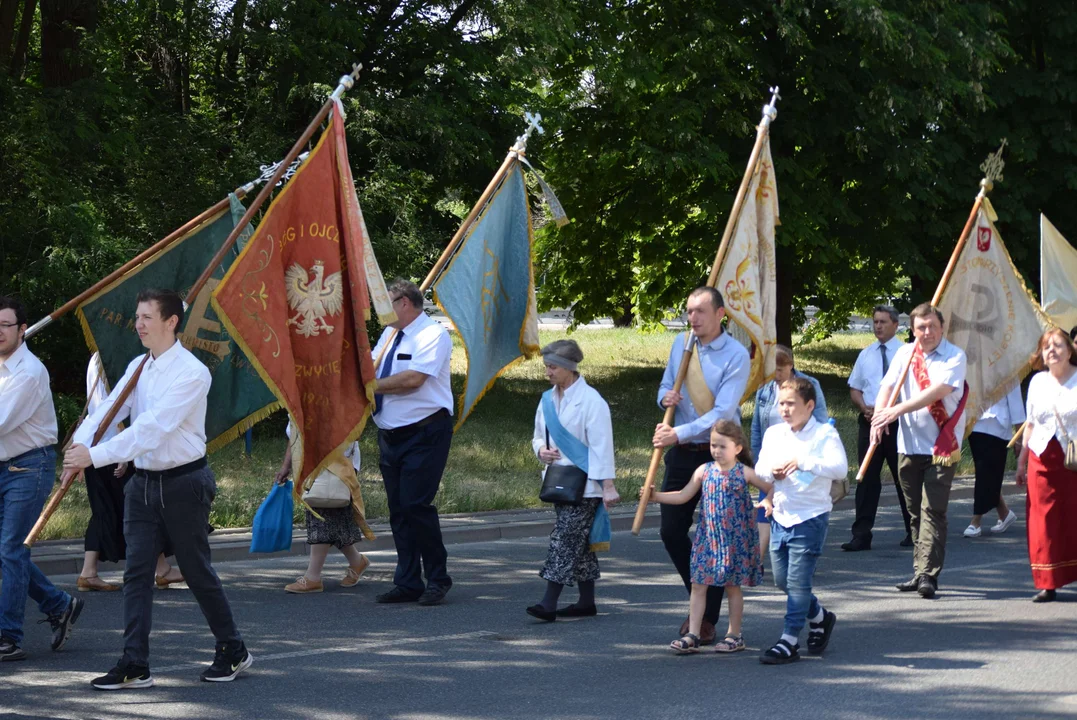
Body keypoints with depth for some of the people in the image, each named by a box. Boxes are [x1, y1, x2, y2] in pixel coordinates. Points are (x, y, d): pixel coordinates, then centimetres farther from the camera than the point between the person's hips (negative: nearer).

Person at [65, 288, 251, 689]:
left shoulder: (191, 372, -17)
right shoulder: (138, 367, 8)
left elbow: (153, 426, -26)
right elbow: (108, 409, -2)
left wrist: (96, 456, -30)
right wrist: (80, 444, -22)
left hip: (183, 483, -6)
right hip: (144, 482, 6)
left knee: (197, 572, 5)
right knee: (137, 573, -1)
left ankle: (233, 652, 23)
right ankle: (135, 666, 0)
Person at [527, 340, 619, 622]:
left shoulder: (590, 400, -12)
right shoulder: (548, 400, 11)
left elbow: (601, 444, -13)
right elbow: (539, 437, 22)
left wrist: (608, 485, -16)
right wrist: (541, 450, -2)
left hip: (584, 484, -8)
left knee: (564, 540, -13)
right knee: (578, 543, 13)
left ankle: (549, 603, -16)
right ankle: (586, 602, 20)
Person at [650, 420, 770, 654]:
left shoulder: (744, 473, -5)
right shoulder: (704, 471, 3)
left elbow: (771, 488, 4)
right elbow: (682, 496, 7)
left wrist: (767, 502, -16)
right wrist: (655, 496, -2)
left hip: (735, 540, -3)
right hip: (708, 538, 3)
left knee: (733, 586, 6)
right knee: (698, 585, 0)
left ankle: (734, 635, 17)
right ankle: (692, 636, 2)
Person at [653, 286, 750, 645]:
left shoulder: (736, 356, -13)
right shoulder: (680, 344, 6)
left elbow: (723, 412, -20)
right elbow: (665, 386, 19)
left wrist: (679, 433, -25)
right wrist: (666, 397, -6)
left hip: (719, 455, -6)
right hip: (681, 453, 6)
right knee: (671, 531, 6)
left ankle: (708, 620, 9)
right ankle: (699, 599, 27)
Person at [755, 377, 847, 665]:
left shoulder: (824, 434, -9)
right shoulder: (773, 433, 10)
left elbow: (840, 468, -21)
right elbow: (759, 468, 13)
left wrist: (803, 462, -29)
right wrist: (771, 471, -10)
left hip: (810, 519, -7)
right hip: (780, 517, 7)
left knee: (797, 581, -6)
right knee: (782, 580, 13)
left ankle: (790, 640, -2)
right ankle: (819, 617, 35)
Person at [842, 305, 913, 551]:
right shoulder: (865, 355, 12)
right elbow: (855, 389, 15)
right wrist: (866, 408, -5)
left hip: (897, 421, -4)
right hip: (868, 421, 4)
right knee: (867, 478, 2)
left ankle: (913, 532, 17)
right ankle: (861, 535, 2)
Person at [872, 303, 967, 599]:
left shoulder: (954, 356, -7)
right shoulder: (904, 354, 8)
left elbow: (939, 390, -21)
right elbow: (888, 386, -1)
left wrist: (899, 409, -29)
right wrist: (879, 414, -21)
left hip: (942, 446, -5)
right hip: (909, 445, 5)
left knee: (933, 510, -10)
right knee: (915, 512, 10)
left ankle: (928, 575, -14)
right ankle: (920, 573, 18)